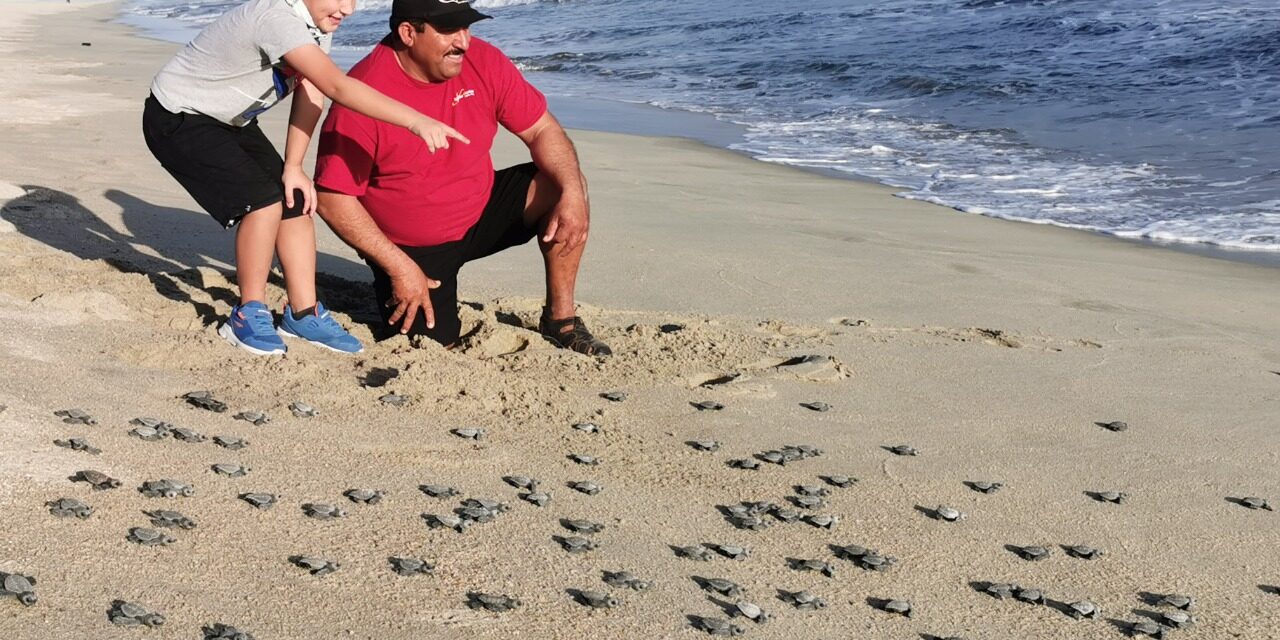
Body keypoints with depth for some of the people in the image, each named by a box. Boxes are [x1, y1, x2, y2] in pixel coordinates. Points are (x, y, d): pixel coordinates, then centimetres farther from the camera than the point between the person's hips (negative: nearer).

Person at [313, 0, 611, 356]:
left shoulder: (482, 62, -11)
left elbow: (542, 129, -4)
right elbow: (333, 199, -21)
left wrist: (573, 192, -23)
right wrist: (398, 266, -22)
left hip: (481, 212, 5)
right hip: (410, 248, -4)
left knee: (563, 186, -15)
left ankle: (560, 320, -2)